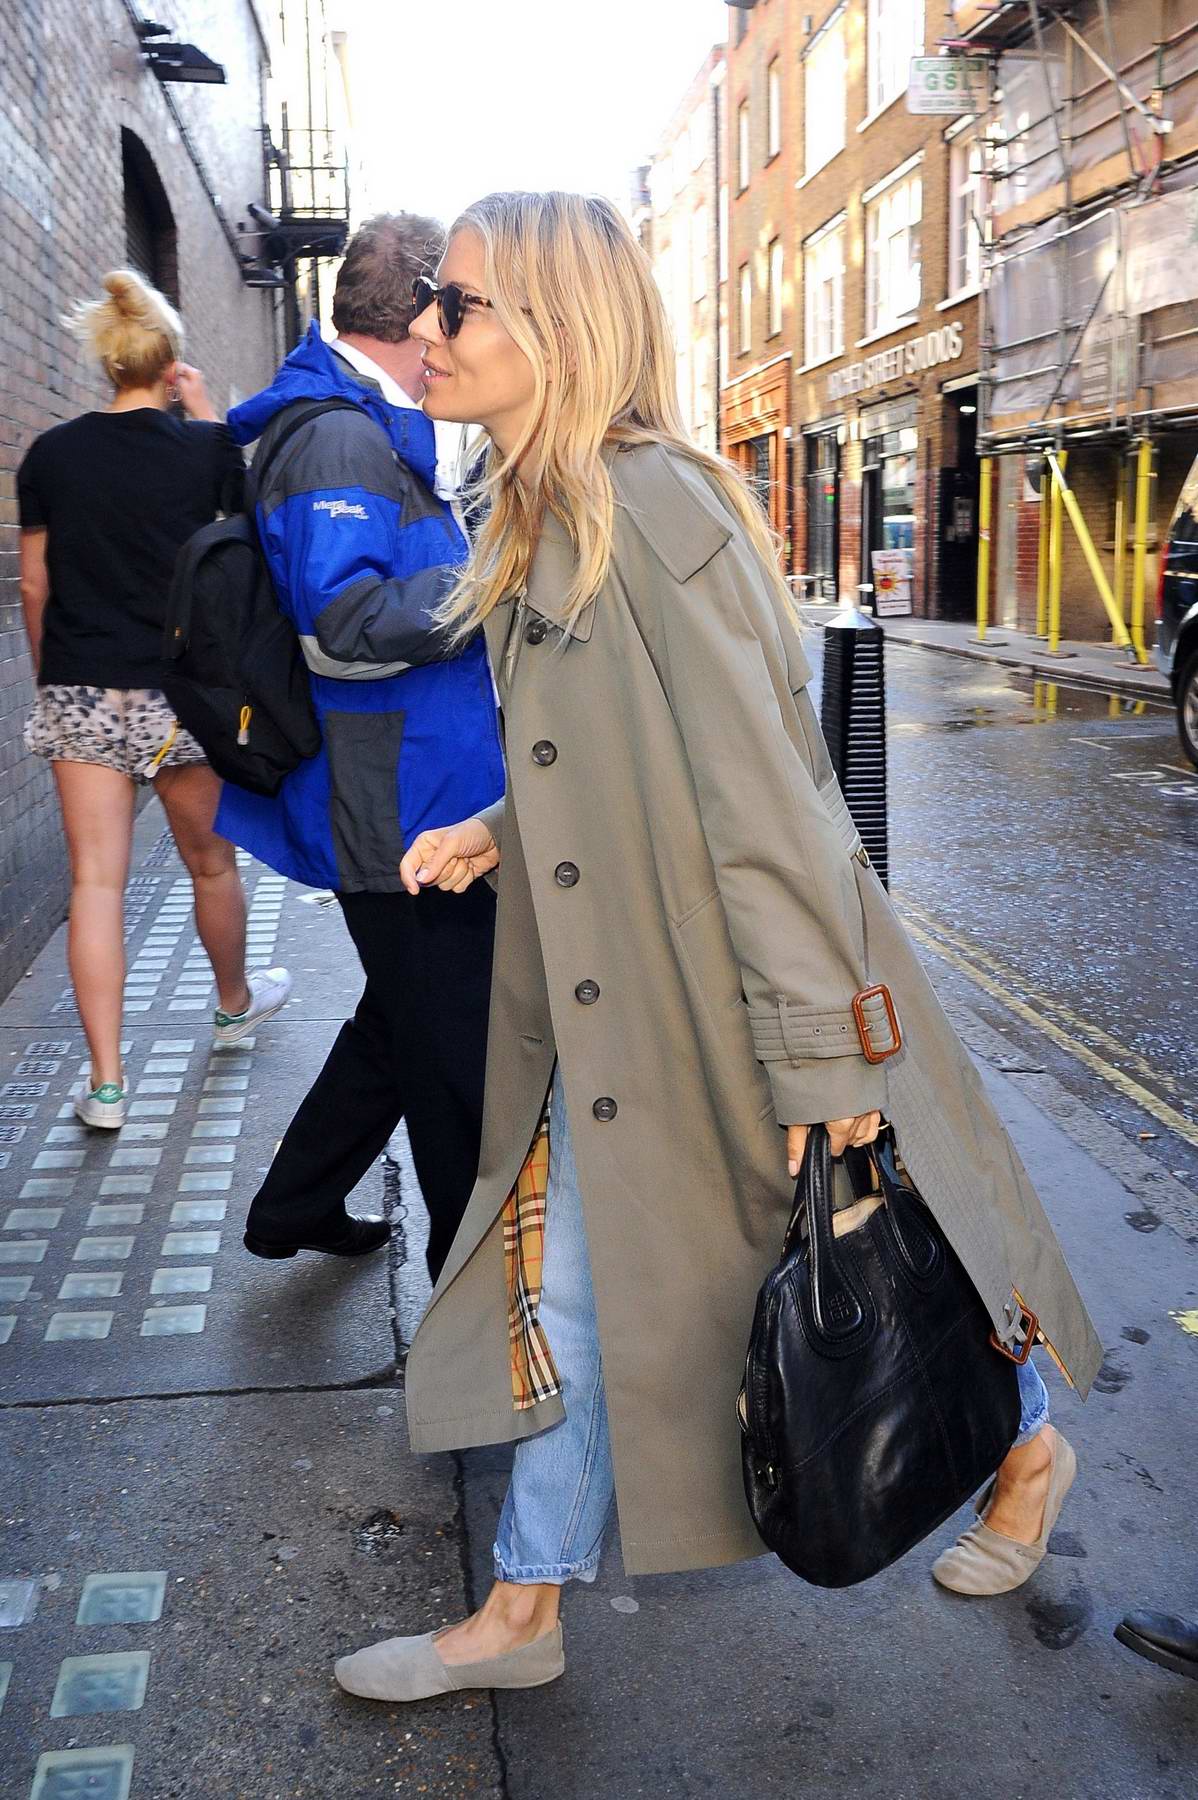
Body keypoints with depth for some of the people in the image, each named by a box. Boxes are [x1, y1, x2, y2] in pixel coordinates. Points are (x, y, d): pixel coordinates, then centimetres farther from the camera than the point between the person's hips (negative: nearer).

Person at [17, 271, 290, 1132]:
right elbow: (243, 508, 14)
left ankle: (106, 1083, 2)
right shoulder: (204, 445, -6)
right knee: (212, 860, 18)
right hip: (181, 691, -1)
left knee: (96, 881, 2)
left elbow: (35, 584, 6)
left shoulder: (52, 454, 1)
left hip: (80, 694, 2)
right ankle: (236, 1002, 41)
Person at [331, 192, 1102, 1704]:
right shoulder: (541, 525, 7)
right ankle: (521, 1615, 33)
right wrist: (498, 831, 3)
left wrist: (818, 1054, -22)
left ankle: (1024, 1450, 44)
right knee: (566, 1284, 14)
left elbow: (760, 792, -23)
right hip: (606, 1008, 8)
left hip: (731, 996, -8)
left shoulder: (654, 508, -21)